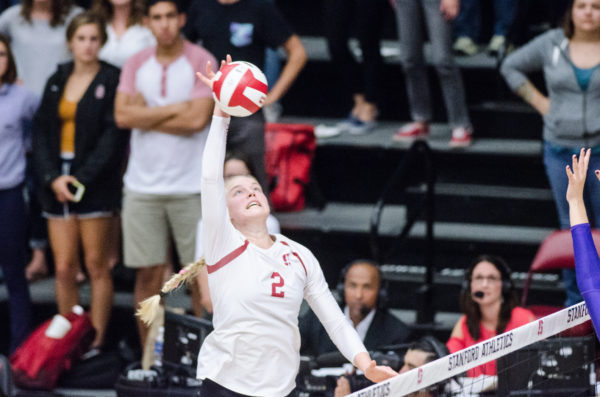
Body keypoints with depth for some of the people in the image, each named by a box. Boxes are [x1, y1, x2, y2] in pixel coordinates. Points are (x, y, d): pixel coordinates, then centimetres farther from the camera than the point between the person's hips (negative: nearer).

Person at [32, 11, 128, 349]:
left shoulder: (112, 81, -3)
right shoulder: (57, 82, 13)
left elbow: (114, 135, -9)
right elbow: (42, 131, 9)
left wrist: (82, 179, -13)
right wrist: (52, 178, -6)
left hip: (95, 185, -4)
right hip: (57, 185, 4)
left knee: (96, 266, 0)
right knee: (64, 268, 2)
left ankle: (96, 342, 6)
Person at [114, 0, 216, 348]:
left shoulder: (202, 62, -4)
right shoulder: (136, 65, 8)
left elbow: (198, 119, -15)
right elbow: (123, 115, -5)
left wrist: (145, 116, -7)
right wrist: (175, 109, -9)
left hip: (191, 186, -3)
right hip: (143, 186, 3)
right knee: (148, 274, 5)